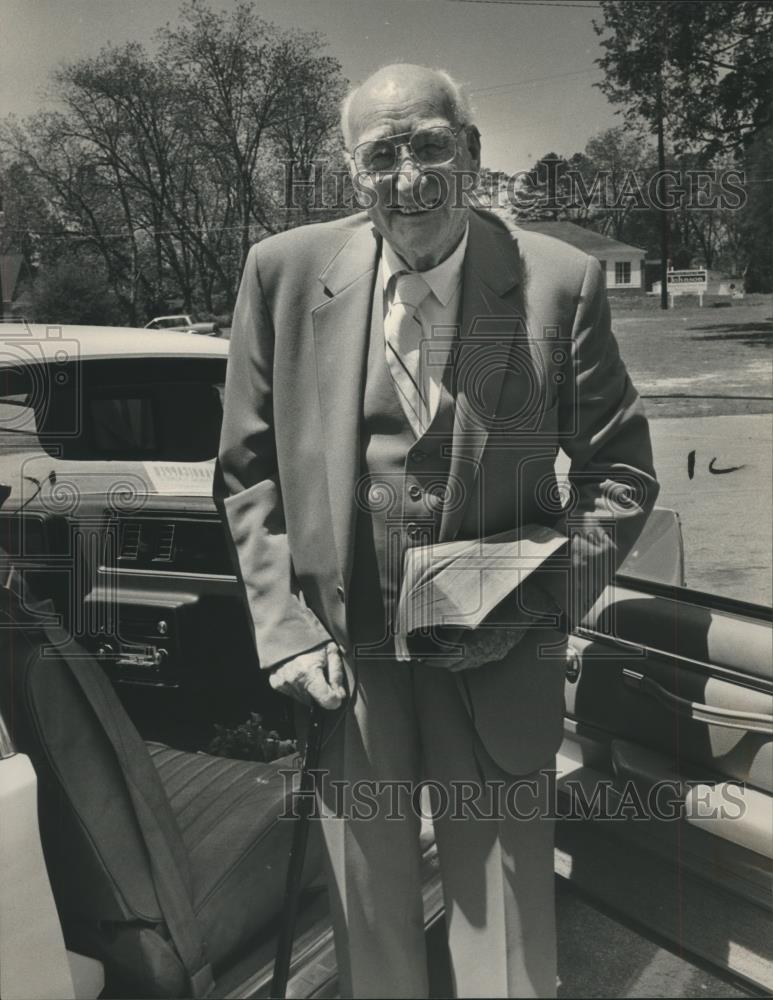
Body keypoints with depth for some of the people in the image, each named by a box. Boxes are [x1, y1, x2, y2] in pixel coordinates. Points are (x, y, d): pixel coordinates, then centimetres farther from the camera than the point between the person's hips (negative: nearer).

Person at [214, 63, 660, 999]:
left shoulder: (560, 280, -8)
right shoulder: (284, 272, -3)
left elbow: (620, 470, 1)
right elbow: (248, 469, 2)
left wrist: (542, 598, -12)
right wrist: (285, 627, -5)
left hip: (495, 664, -1)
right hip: (338, 655, 2)